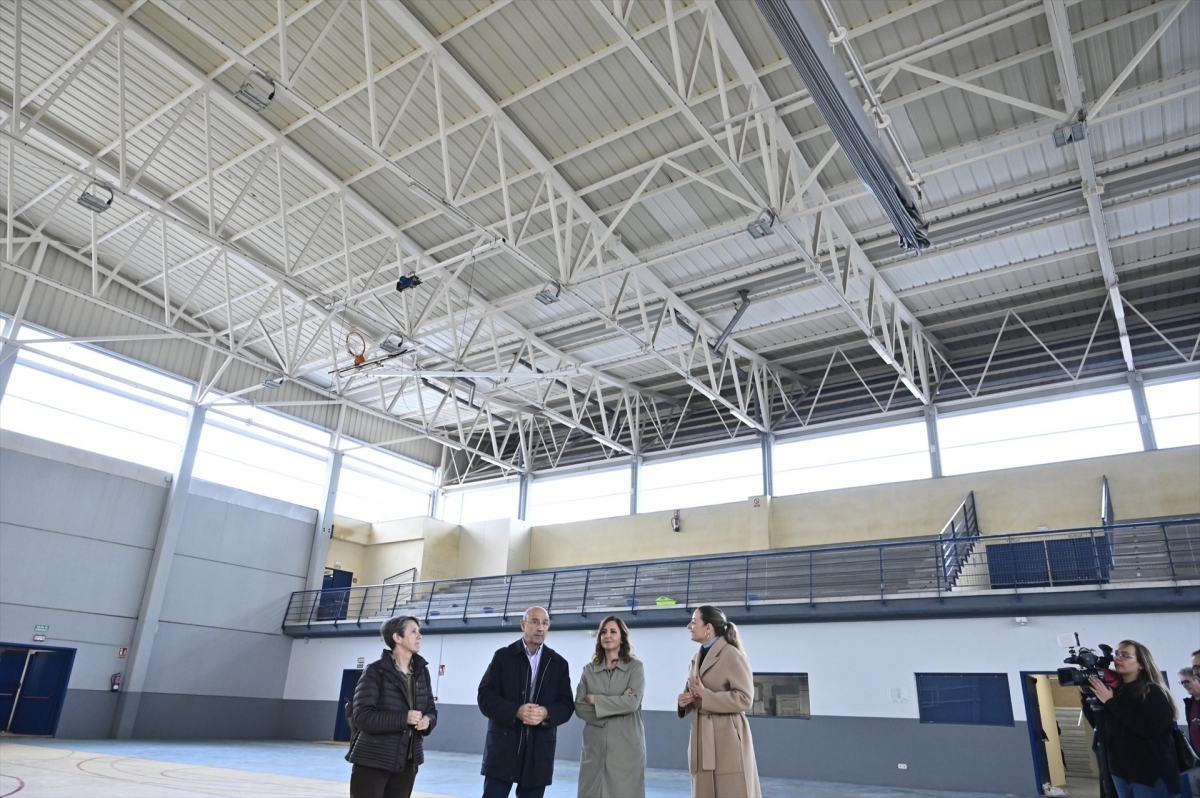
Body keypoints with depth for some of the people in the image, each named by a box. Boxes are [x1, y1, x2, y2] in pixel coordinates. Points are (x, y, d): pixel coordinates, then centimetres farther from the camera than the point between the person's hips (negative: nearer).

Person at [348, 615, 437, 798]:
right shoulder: (375, 672, -10)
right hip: (373, 762, -5)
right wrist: (403, 718, -26)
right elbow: (362, 717, -17)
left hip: (407, 763, 5)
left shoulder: (421, 671, 7)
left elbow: (431, 710, 12)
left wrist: (428, 721, -12)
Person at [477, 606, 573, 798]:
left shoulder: (559, 663, 8)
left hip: (539, 750, 2)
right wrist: (515, 711, -19)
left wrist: (546, 713, -17)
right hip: (503, 746, -2)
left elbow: (567, 705, 5)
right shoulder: (503, 656, 2)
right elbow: (485, 696, -4)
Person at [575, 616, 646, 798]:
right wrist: (617, 703, -11)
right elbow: (579, 707, 0)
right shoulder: (589, 669, 8)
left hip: (626, 746, -2)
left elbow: (632, 702, -12)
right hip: (595, 747, 3)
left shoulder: (635, 666, 1)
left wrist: (595, 700, -6)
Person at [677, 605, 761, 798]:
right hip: (702, 738, 8)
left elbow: (745, 699, -16)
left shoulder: (732, 655, -10)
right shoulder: (697, 658, 15)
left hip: (727, 737, -8)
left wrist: (705, 696, -19)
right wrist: (685, 699, -1)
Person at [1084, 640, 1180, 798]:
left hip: (1150, 774, -6)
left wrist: (1111, 702, -24)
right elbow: (1098, 724, 7)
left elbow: (1149, 729, -26)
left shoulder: (1154, 693, -10)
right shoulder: (1113, 690, 5)